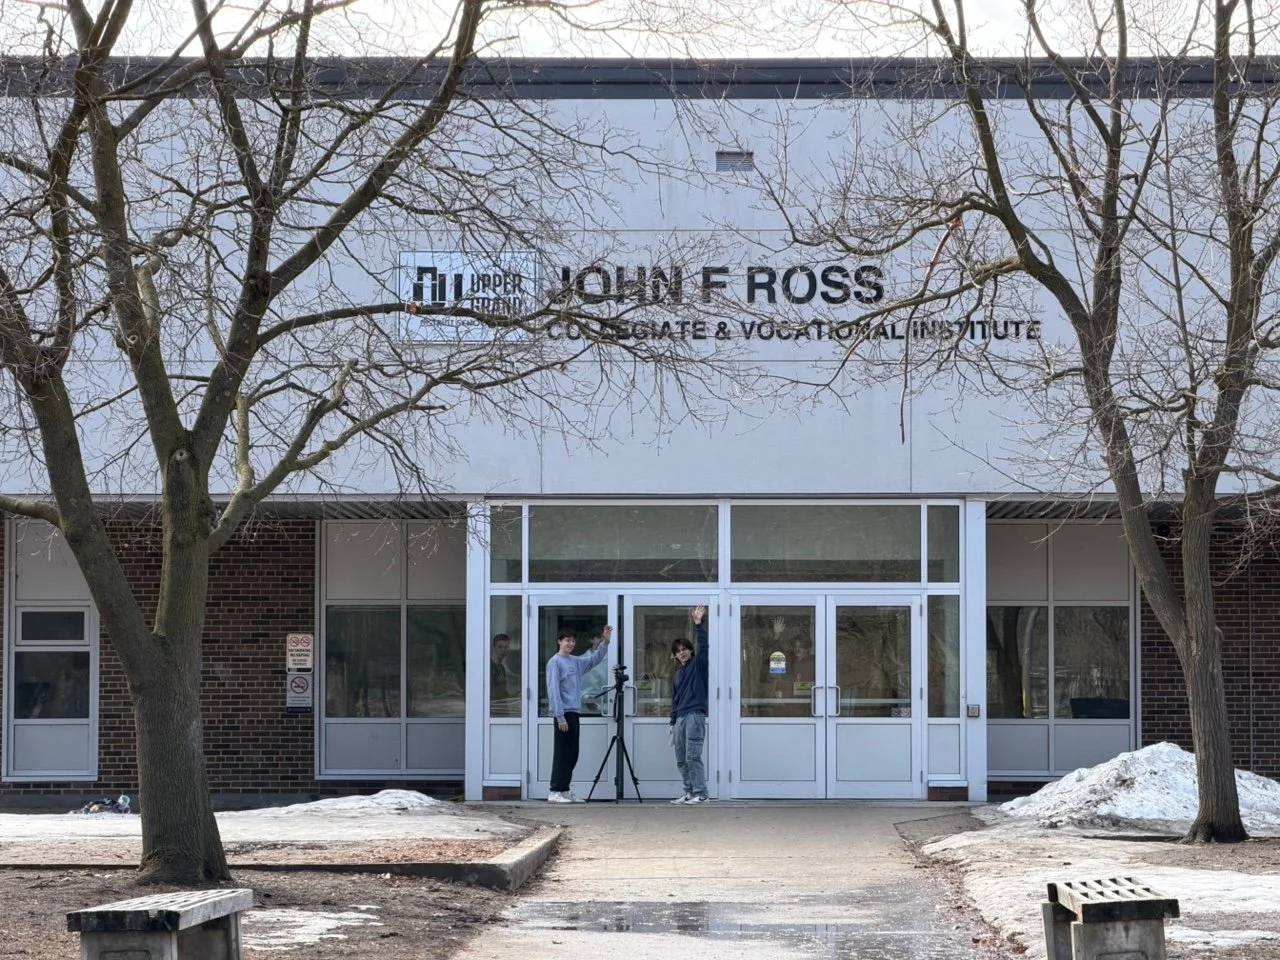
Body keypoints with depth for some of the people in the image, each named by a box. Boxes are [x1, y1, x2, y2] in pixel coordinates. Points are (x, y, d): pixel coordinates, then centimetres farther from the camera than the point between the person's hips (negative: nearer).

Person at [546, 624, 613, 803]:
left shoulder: (576, 662, 16)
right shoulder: (554, 662, -7)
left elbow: (595, 659, 26)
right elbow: (553, 690, -13)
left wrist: (605, 641, 10)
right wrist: (560, 717, -19)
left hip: (574, 713, 8)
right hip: (563, 714, -8)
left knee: (572, 755, 9)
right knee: (562, 754, -9)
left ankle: (565, 791, 14)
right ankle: (555, 793, -8)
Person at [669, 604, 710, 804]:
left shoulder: (698, 665, 3)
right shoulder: (677, 674, 21)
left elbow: (704, 645, -13)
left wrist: (698, 624, -21)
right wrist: (672, 722, 19)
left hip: (695, 715, -8)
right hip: (680, 718, 8)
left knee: (693, 757, -13)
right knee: (681, 760, 6)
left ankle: (701, 794, -11)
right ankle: (689, 792, 11)